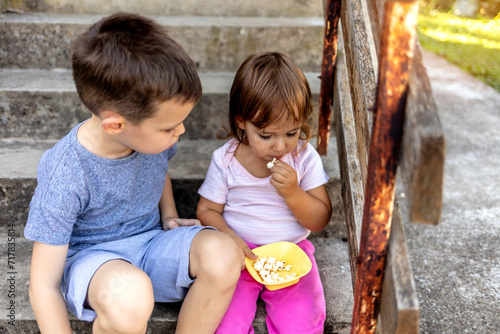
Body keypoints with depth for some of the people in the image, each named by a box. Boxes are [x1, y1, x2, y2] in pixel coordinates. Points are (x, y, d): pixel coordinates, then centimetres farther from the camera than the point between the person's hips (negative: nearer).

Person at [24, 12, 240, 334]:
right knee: (129, 293, -41)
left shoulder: (151, 134, -10)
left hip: (151, 243, 5)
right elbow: (44, 285, -19)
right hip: (90, 258, -5)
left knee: (223, 252, -26)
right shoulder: (64, 175, -26)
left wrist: (169, 217, 3)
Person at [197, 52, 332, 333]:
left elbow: (320, 220, -4)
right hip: (240, 253, 0)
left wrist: (292, 192, -22)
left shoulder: (305, 157, -6)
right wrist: (229, 237, -19)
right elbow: (207, 210, 0)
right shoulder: (225, 160, -7)